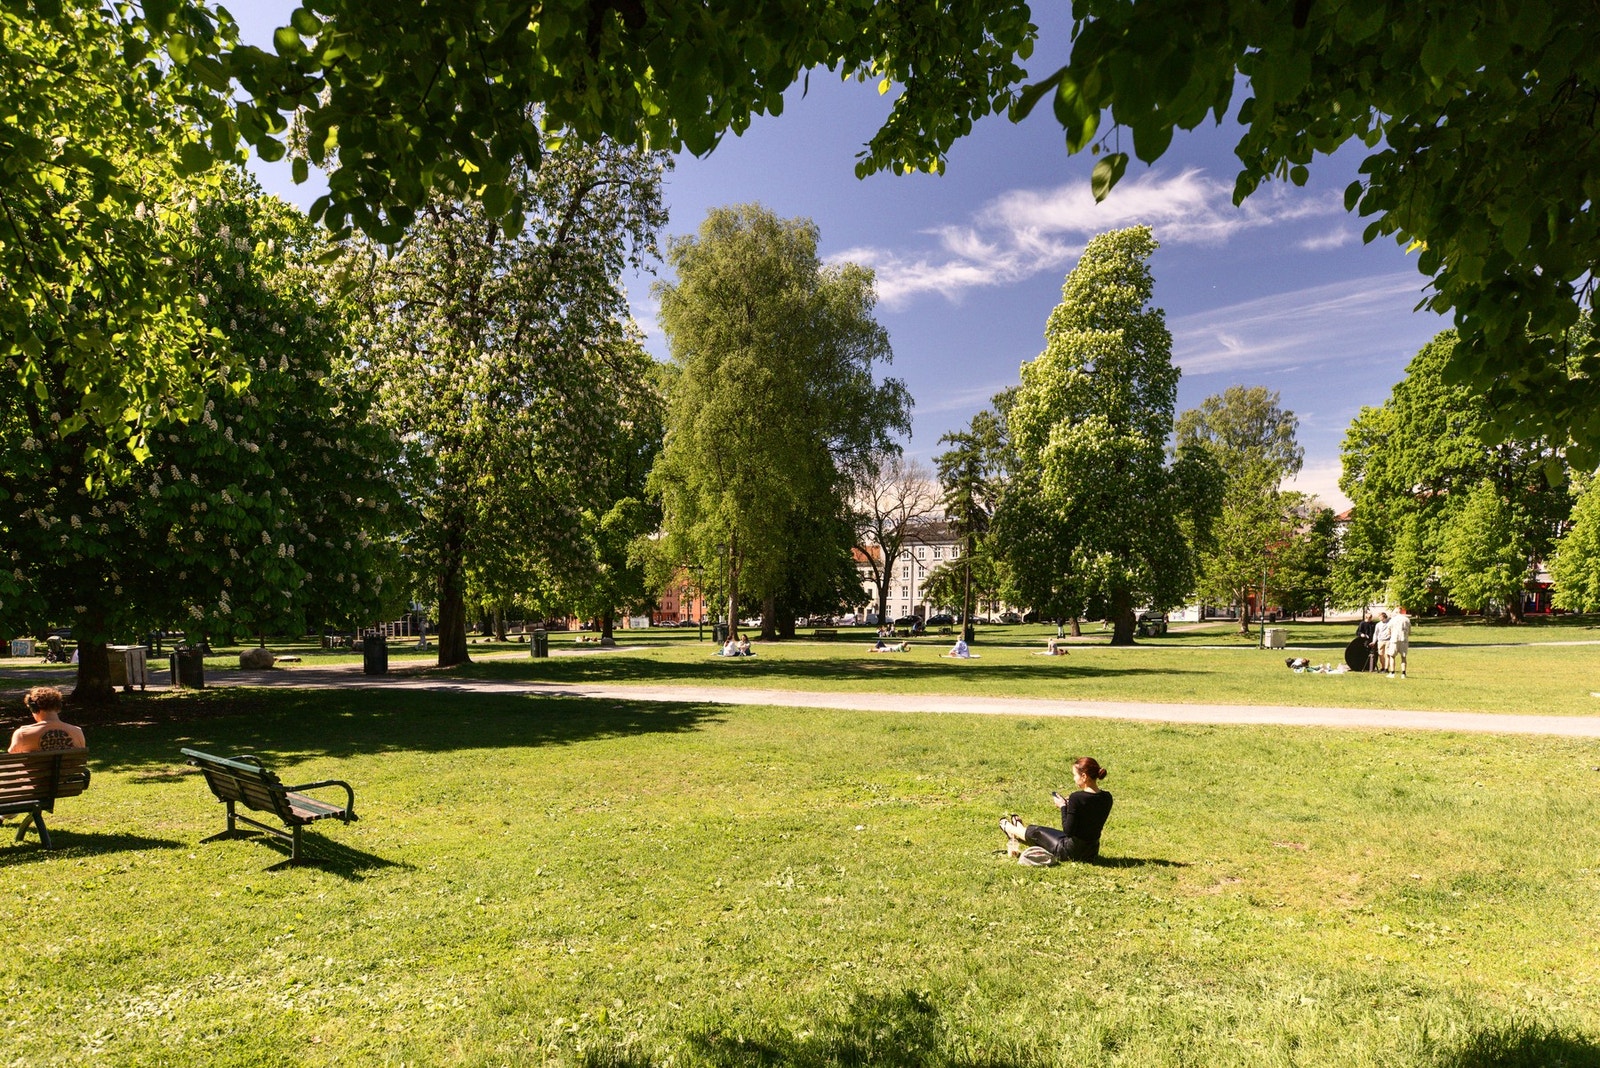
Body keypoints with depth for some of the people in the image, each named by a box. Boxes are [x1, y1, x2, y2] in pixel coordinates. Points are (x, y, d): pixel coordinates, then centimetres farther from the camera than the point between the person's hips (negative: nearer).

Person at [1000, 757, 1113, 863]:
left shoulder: (1077, 798, -26)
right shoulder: (1107, 798, -5)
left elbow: (1068, 831, -21)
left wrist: (1063, 806, -9)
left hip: (1072, 852, -6)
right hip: (1093, 852, 7)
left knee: (1036, 832, 20)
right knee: (1050, 832, 32)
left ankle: (1009, 828, 50)